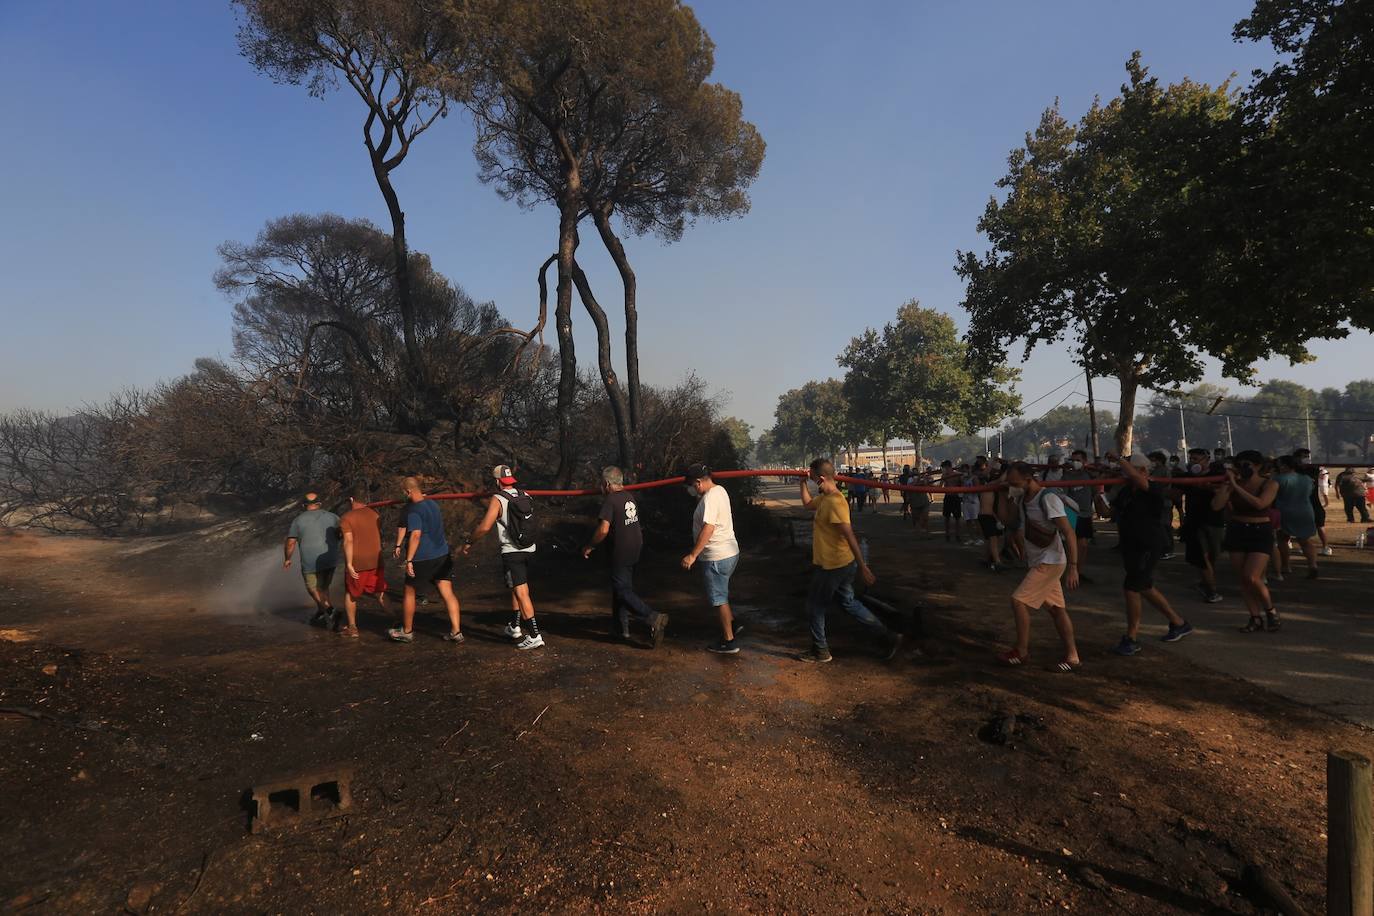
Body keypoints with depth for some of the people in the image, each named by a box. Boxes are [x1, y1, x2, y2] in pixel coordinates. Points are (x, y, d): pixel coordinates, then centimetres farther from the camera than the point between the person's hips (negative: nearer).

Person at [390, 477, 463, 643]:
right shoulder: (433, 504, 13)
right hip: (443, 555, 7)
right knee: (448, 593, 2)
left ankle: (407, 631, 24)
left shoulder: (414, 510, -13)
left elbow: (415, 535, -24)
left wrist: (409, 560, -22)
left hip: (422, 558, -7)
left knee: (409, 592, 13)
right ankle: (456, 631, -1)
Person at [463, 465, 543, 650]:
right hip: (529, 549, 7)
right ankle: (514, 627, 31)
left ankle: (535, 636, -11)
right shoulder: (525, 496, 7)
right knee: (516, 589, 22)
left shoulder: (498, 499, -12)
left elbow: (485, 527, -18)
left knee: (521, 593, -7)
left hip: (512, 552, -7)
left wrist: (469, 542, -5)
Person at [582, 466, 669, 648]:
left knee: (623, 591, -5)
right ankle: (622, 628, 25)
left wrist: (589, 547, -9)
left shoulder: (610, 501, -16)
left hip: (621, 553, -9)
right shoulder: (630, 497, 10)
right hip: (636, 549, 9)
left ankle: (654, 619, -17)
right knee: (621, 587, 19)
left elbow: (603, 530, -23)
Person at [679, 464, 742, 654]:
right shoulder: (719, 490, 10)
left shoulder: (710, 497, -21)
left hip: (717, 557, -10)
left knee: (719, 598, 2)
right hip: (729, 552, 10)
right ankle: (731, 624, 33)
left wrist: (692, 555, -26)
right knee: (721, 594, 25)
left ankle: (729, 641, 11)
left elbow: (708, 528, -28)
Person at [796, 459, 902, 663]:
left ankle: (820, 651, 23)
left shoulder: (834, 502, -25)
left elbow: (850, 536, -27)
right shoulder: (824, 498, 6)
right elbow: (807, 503, 28)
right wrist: (803, 482, 17)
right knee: (849, 603, 18)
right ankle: (888, 637, 22)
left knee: (815, 607, 7)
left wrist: (863, 567, -28)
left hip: (832, 567, -9)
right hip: (839, 564, 9)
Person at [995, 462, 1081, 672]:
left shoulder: (1048, 499, -21)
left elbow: (1069, 533, -24)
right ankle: (1072, 656, 19)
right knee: (1056, 609, 12)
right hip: (1038, 562, 9)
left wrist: (1073, 567, -28)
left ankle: (1021, 652, 3)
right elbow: (1005, 520, 11)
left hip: (1050, 563, -9)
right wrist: (1008, 496, 0)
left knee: (1019, 600, -10)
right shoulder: (1022, 498, 4)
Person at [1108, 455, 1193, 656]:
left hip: (1147, 547, -9)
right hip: (1130, 547, 9)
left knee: (1131, 588, -9)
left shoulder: (1152, 492, -18)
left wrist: (1118, 460, -30)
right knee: (1145, 588, 20)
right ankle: (1179, 623, 39)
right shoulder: (1125, 491, 5)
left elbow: (1136, 477, -38)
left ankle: (1132, 639, 2)